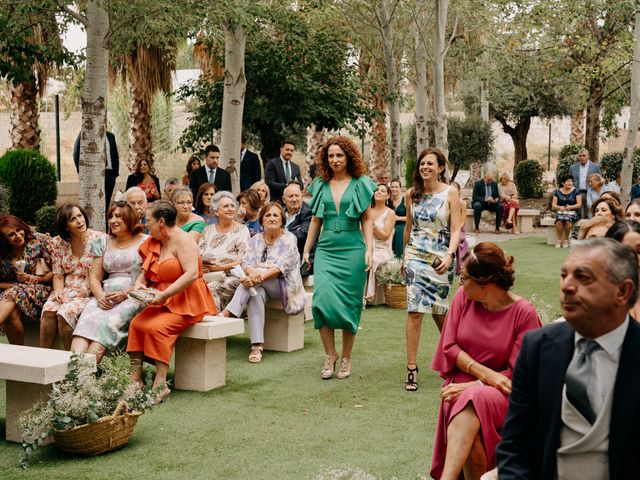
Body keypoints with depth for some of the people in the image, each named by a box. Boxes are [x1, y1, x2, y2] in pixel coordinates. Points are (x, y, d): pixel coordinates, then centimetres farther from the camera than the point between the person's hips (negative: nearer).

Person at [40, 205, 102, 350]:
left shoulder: (98, 239, -5)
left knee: (65, 313, -29)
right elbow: (58, 274, 9)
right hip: (66, 291, 3)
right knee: (49, 310, -26)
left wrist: (82, 293, -14)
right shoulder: (58, 243, 7)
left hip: (88, 293, -3)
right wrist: (58, 291, -10)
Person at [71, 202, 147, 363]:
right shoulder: (104, 243, 20)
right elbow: (94, 276, 15)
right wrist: (100, 296, -5)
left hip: (134, 297, -4)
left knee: (108, 322, -30)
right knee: (86, 320, -25)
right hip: (106, 296, 4)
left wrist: (124, 294, -14)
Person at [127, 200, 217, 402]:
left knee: (156, 327, -28)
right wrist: (139, 283, -3)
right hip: (162, 302, 7)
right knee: (136, 323, -17)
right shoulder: (153, 242, 15)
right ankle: (135, 378, -18)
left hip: (186, 303, -7)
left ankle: (160, 384, -27)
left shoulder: (183, 240, -11)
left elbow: (192, 274, -23)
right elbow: (146, 272, 21)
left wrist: (164, 294, -25)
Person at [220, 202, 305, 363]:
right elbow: (246, 262, -3)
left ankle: (227, 313, -35)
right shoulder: (256, 239, 11)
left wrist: (260, 276, -34)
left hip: (284, 286, -2)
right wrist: (252, 272, -29)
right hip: (261, 286, 3)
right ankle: (256, 346, -40)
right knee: (256, 294, -33)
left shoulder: (288, 239, -5)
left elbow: (281, 267, -18)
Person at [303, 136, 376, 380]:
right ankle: (330, 355, 1)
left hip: (352, 250, -2)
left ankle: (346, 359, 14)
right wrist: (306, 250, 12)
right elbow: (316, 220, 16)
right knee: (322, 299, -12)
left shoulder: (360, 184, 4)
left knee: (348, 304, 1)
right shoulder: (321, 185, 11)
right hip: (326, 250, 2)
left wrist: (369, 249, -6)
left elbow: (367, 220, 4)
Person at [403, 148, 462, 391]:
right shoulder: (411, 194, 6)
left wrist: (449, 255, -23)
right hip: (416, 256, 2)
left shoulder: (450, 193, -3)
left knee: (438, 309, 8)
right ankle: (411, 368, -6)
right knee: (415, 310, -8)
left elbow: (456, 230, -8)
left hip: (441, 259, -2)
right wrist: (404, 257, 25)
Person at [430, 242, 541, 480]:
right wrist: (484, 372, -13)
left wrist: (473, 386, -16)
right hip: (461, 384, 3)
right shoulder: (463, 297, 1)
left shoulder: (524, 313, -9)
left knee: (471, 402, -38)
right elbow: (449, 347, 2)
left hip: (500, 392, -3)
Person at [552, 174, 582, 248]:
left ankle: (566, 239, -22)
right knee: (559, 220, -34)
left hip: (572, 212, -2)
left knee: (568, 220, -36)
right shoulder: (557, 192, 13)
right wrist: (560, 207, -15)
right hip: (560, 212, 2)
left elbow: (579, 204, -1)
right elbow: (553, 205, 7)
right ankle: (559, 240, -25)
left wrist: (570, 207, -19)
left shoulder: (576, 191, 6)